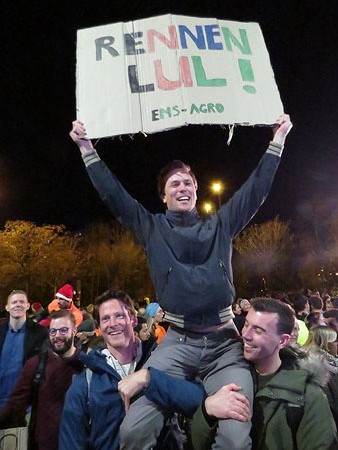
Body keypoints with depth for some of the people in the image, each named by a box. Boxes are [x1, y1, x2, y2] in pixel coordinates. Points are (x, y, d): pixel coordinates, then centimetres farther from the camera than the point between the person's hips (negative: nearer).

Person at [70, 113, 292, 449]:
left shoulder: (220, 225, 14)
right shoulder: (153, 228, 10)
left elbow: (256, 190, 14)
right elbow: (113, 195, 8)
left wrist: (277, 139, 14)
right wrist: (87, 149, 7)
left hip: (225, 343, 1)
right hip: (178, 342, -1)